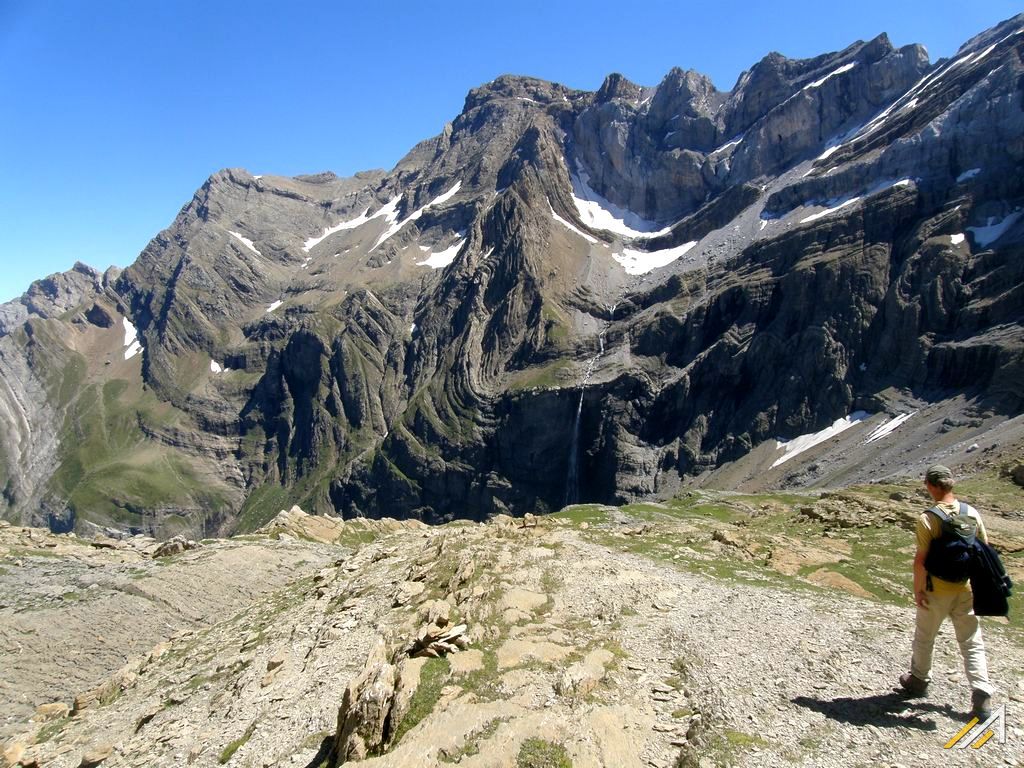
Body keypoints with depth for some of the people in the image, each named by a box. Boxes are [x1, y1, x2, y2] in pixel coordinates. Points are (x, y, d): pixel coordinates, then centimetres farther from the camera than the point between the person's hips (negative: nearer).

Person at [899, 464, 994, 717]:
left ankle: (919, 680, 34)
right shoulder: (972, 513, -3)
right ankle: (982, 697, 5)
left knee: (924, 638, 17)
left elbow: (921, 559, -19)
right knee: (972, 643, 12)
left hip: (936, 592, -4)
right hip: (966, 590, 4)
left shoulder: (928, 518, -19)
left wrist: (918, 590, -8)